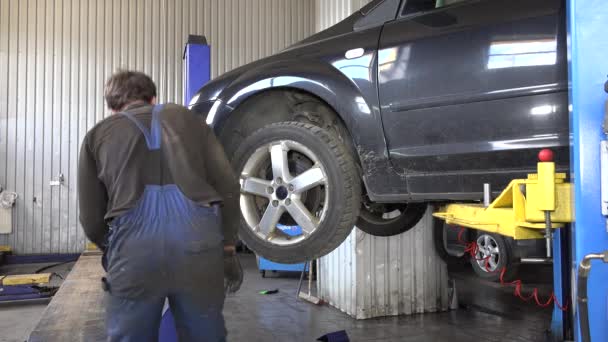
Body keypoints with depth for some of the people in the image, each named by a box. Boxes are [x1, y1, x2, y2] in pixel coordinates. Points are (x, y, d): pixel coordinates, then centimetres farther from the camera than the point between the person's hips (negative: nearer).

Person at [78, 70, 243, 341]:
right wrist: (228, 248, 20)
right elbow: (228, 186, 13)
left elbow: (92, 219, 19)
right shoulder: (187, 117, 23)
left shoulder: (98, 134, 22)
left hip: (134, 244, -1)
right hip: (199, 238, 1)